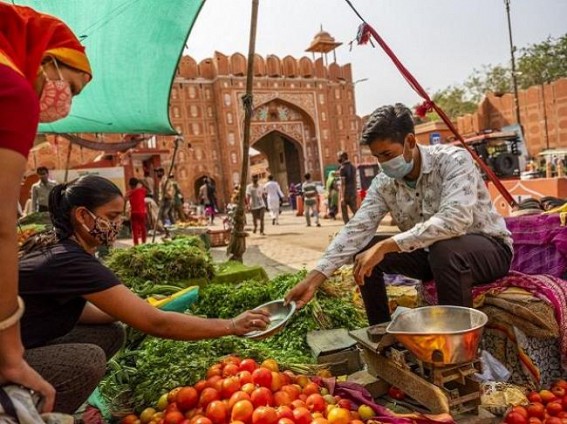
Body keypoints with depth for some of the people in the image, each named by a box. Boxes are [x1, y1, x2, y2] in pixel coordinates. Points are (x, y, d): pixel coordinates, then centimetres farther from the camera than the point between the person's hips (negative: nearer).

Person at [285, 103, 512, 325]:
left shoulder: (453, 160, -23)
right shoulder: (383, 183, -7)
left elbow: (455, 219, -38)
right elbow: (356, 230, -12)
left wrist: (385, 246, -41)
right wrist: (313, 279, -22)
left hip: (488, 246, -5)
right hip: (433, 252, 6)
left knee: (445, 250, -38)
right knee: (365, 251, -8)